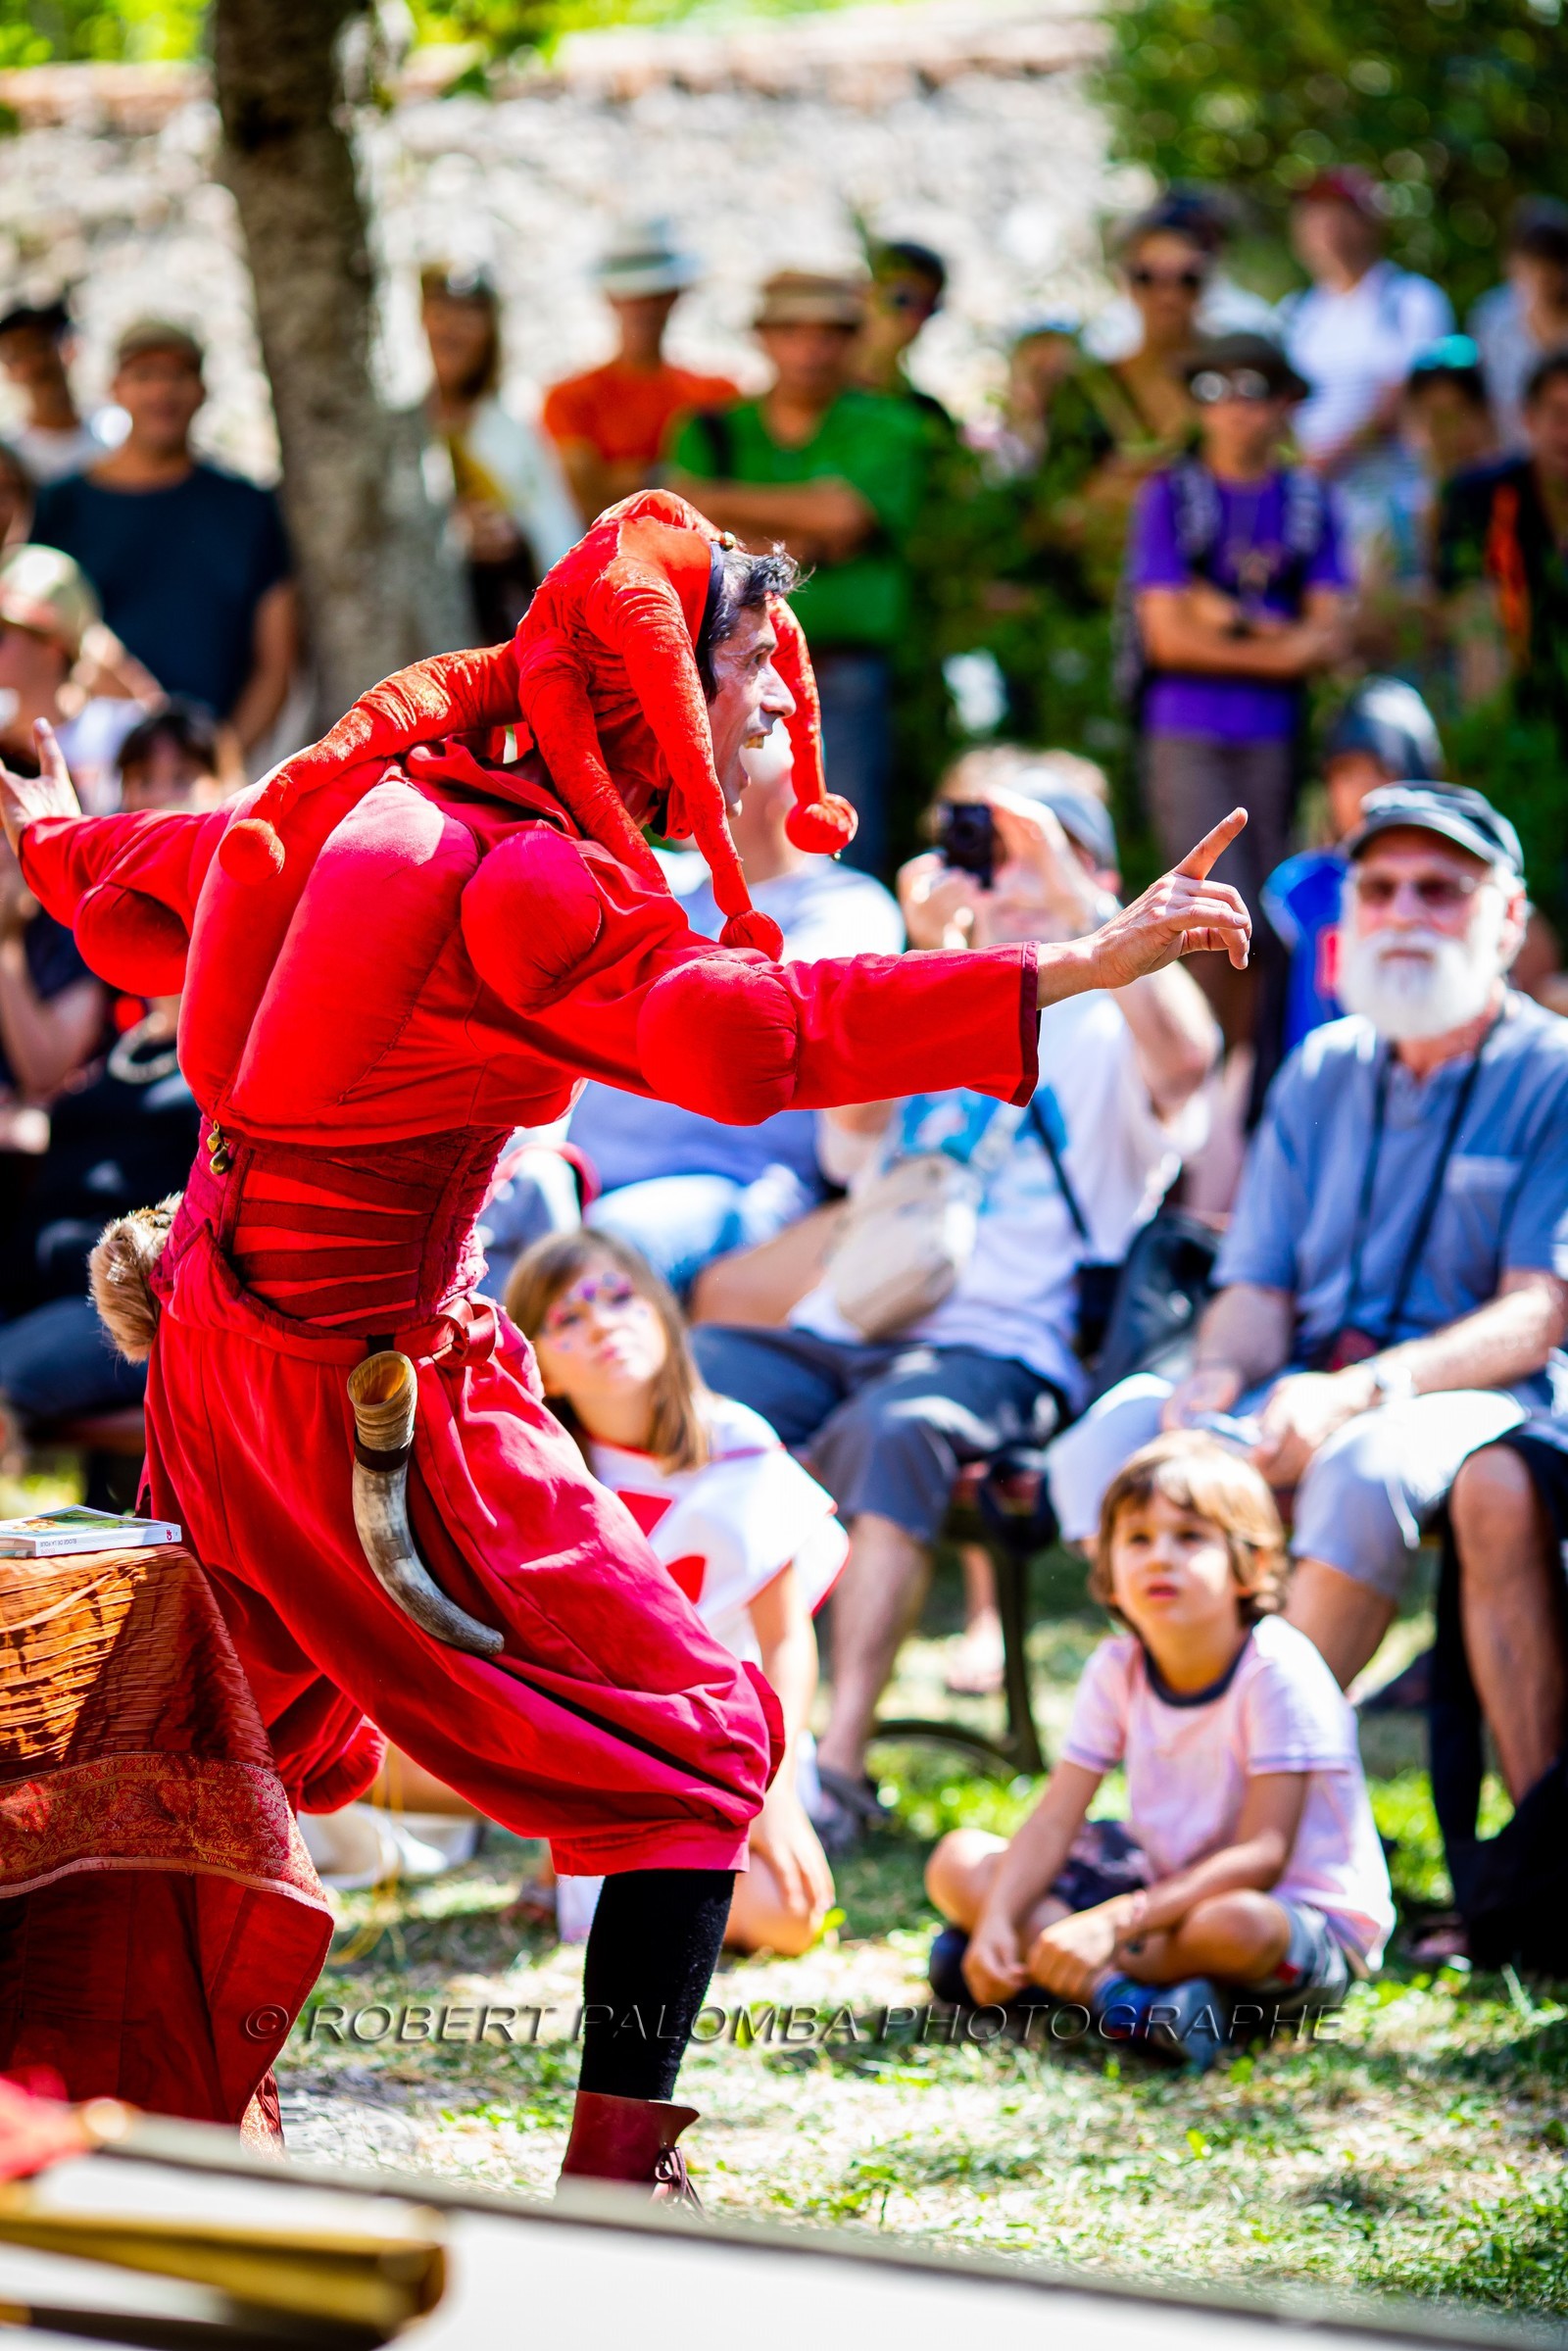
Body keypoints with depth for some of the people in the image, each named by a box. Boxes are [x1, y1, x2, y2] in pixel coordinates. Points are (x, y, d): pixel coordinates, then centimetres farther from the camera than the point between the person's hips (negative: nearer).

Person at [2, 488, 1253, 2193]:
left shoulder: (379, 798, 7)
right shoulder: (534, 876, -21)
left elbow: (142, 894, 24)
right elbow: (738, 1033, -37)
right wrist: (1067, 975, -42)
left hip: (222, 1335, 10)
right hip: (375, 1392, -9)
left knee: (264, 1728, 28)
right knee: (699, 1741, -3)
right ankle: (615, 2185, -7)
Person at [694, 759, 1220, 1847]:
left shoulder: (1108, 1032, 12)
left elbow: (1184, 1054, -14)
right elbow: (851, 1115, 4)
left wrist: (1075, 899, -14)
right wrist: (926, 956, -7)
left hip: (1000, 1349, -5)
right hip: (842, 1332, 5)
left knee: (895, 1428, -38)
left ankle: (840, 1761, -40)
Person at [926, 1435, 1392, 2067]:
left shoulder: (1278, 1671, -20)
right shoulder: (1117, 1669, -2)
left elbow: (1260, 1856, -26)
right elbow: (1053, 1822, -5)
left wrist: (1113, 1921, -34)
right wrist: (997, 1921, -25)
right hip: (1168, 1891, 6)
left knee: (1235, 1926, -42)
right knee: (958, 1862, -6)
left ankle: (1042, 1958, -19)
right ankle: (1115, 1994, -26)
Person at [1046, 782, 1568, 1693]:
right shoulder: (1321, 1070, 17)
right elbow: (1259, 1289, 15)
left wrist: (1357, 1392, -24)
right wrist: (1222, 1373, -11)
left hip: (1481, 1389, -5)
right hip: (1307, 1384, 5)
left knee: (1364, 1469, -39)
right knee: (1115, 1437, -24)